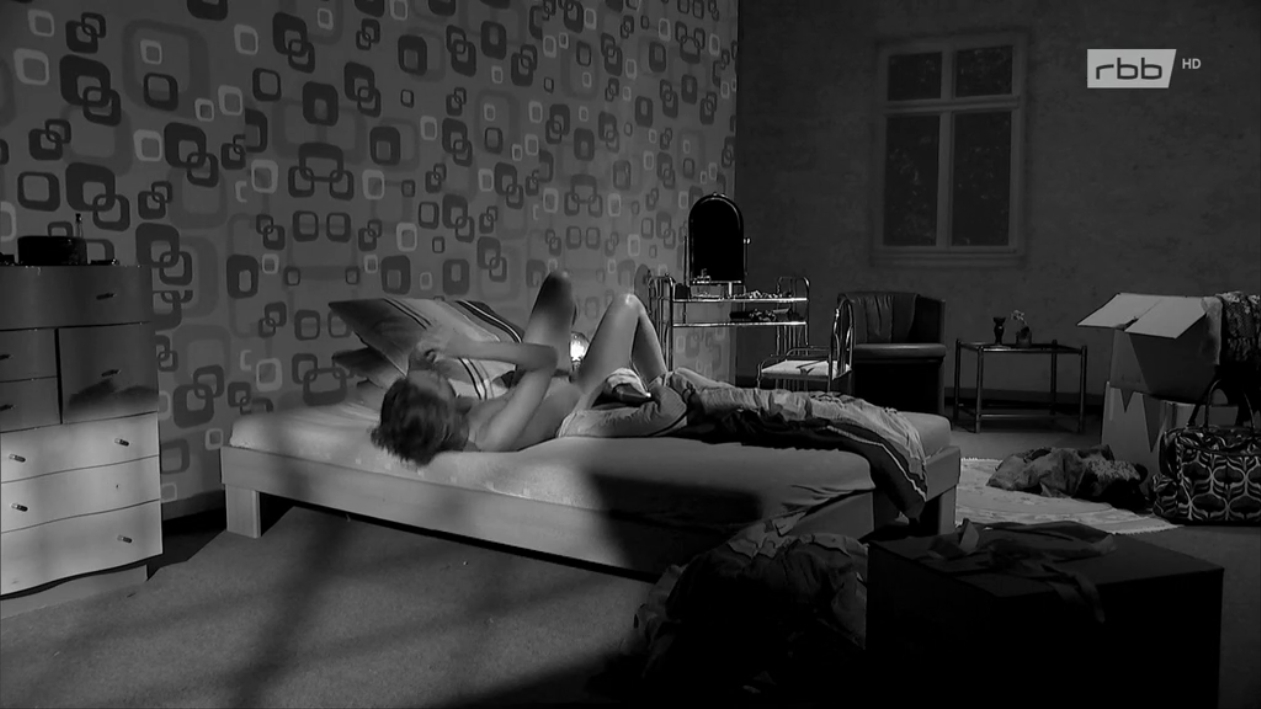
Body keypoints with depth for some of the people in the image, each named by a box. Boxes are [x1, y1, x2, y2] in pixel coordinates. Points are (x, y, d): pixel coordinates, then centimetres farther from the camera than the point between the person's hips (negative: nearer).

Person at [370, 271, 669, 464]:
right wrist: (473, 349, -48)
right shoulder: (496, 437, -47)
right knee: (628, 305, 6)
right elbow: (547, 358, -43)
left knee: (558, 282, 14)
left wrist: (417, 366, -27)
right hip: (579, 397, -6)